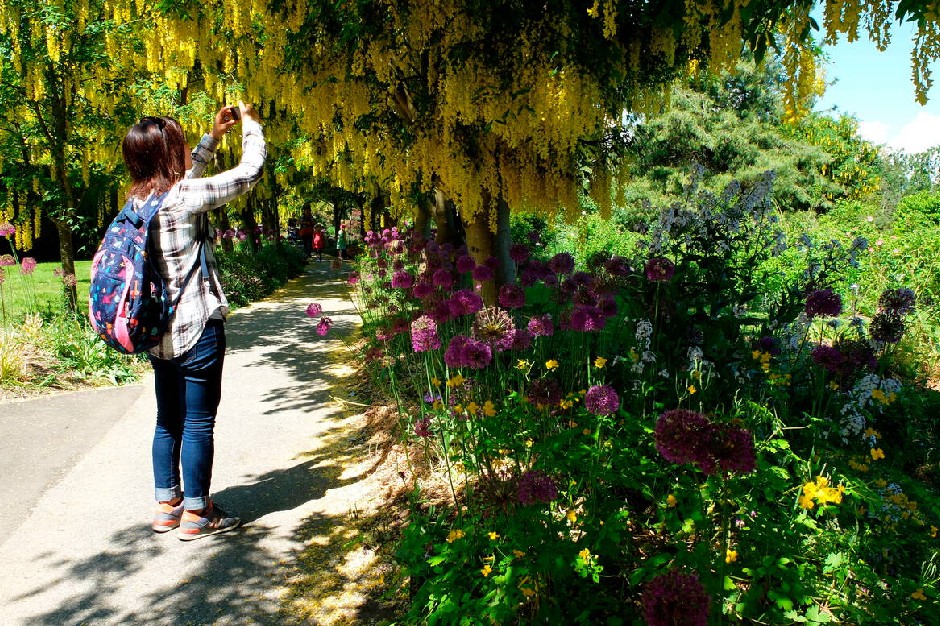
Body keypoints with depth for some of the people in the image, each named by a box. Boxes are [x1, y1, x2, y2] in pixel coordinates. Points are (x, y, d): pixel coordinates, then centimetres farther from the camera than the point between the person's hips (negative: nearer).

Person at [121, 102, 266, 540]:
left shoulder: (139, 198, 6)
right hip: (197, 329, -8)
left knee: (168, 420, 17)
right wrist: (251, 127, 10)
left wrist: (213, 137, 27)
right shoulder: (186, 196, -16)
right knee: (198, 423, 3)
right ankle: (196, 513, 14)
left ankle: (166, 505, 28)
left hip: (158, 332, 8)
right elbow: (249, 172, -7)